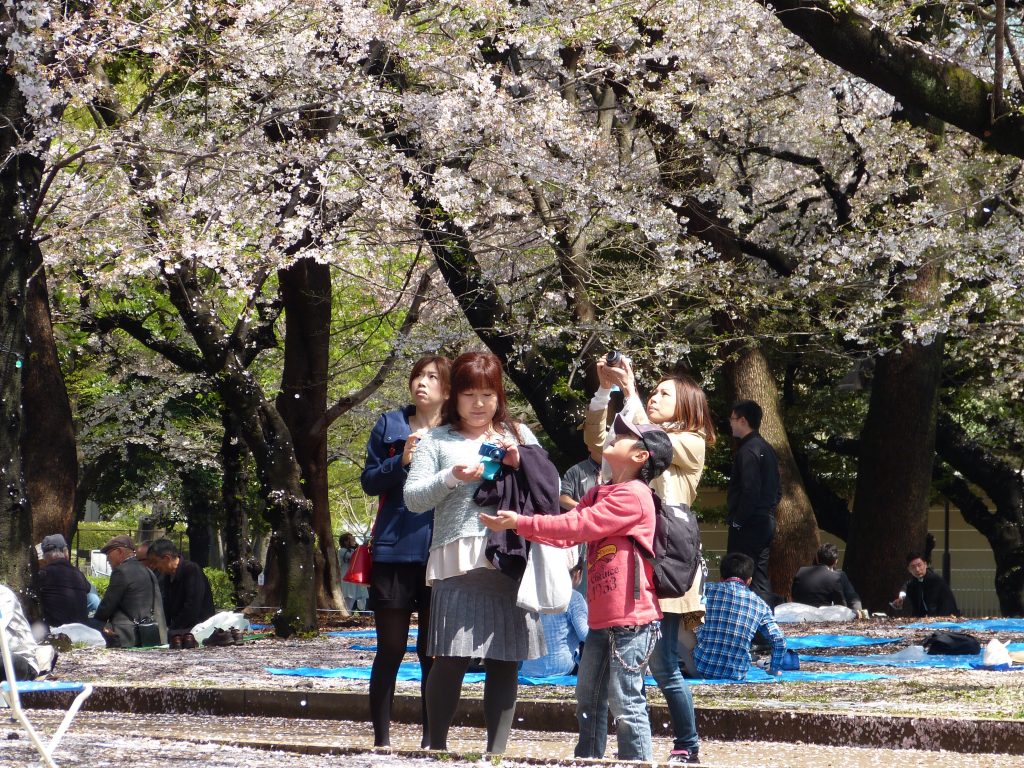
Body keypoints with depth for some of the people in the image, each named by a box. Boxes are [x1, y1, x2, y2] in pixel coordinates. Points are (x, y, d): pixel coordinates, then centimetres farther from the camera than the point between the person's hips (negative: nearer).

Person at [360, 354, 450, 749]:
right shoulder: (389, 426, 6)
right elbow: (369, 481, 5)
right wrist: (400, 462, -13)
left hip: (440, 553, 0)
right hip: (394, 552, 0)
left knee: (433, 653, 5)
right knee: (390, 649, 3)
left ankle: (432, 738, 10)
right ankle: (381, 737, 9)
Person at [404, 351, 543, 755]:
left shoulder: (519, 435, 17)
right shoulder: (437, 440, 10)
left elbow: (550, 491, 13)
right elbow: (412, 498, 3)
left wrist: (519, 466, -4)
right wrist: (452, 477, -11)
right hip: (458, 563, -2)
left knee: (505, 661, 1)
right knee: (452, 659, -7)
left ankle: (496, 751, 8)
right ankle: (437, 747, 7)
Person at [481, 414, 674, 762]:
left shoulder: (633, 494, -13)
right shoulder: (600, 494, 17)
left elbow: (579, 525, -18)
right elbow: (567, 532, 10)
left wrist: (520, 523, -15)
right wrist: (519, 525, -3)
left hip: (631, 619, -10)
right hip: (602, 619, 10)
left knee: (625, 702, -8)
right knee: (589, 700, 16)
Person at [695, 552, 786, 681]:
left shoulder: (708, 590, -1)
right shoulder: (759, 604, 4)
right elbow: (779, 640, 3)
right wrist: (774, 669, 17)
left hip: (702, 670, -4)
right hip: (737, 674, 5)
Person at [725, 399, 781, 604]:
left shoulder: (747, 451, -14)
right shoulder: (767, 449, 16)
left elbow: (750, 491, -21)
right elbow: (777, 489, 21)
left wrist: (737, 521, -15)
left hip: (748, 526, -10)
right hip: (766, 522, 10)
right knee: (760, 576, 13)